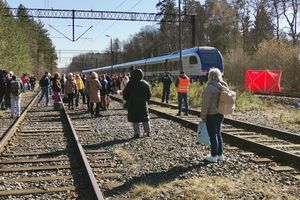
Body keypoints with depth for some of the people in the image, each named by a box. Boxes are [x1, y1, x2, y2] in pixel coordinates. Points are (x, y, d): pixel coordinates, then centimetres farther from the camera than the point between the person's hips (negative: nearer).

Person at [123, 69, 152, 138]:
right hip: (143, 104, 4)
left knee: (135, 119, 3)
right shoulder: (145, 83, 2)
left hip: (133, 104, -3)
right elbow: (149, 94, 8)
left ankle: (136, 133, 0)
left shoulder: (131, 83, -10)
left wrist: (127, 100, 11)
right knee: (145, 118, 14)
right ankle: (148, 132, 18)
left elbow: (125, 94, -5)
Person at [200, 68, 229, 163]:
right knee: (218, 133, 18)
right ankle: (220, 154, 25)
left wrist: (203, 116, -9)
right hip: (220, 114, 8)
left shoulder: (209, 88, -19)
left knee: (213, 135, 2)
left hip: (211, 114, -8)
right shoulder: (224, 86, 5)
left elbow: (206, 104, -18)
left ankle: (214, 156, 10)